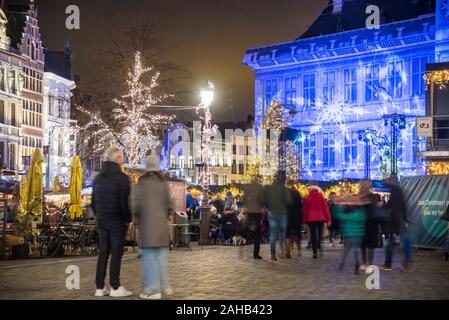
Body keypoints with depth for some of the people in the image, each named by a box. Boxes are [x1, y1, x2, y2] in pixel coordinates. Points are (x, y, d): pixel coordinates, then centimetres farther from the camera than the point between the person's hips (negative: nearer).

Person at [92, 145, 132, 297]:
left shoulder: (98, 178, 8)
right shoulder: (122, 178, -13)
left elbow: (94, 201, 11)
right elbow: (125, 202, -18)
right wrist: (129, 220, -5)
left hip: (102, 221, 6)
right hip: (118, 222, -6)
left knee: (103, 253, 9)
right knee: (116, 253, -1)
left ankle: (100, 287, 10)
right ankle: (115, 287, 2)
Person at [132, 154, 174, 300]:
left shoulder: (142, 182, -5)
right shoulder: (163, 182, 3)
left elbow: (136, 205, -10)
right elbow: (169, 204, 1)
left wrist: (137, 219, 8)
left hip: (147, 224, -3)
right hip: (161, 224, 3)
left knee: (149, 256, -3)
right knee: (161, 255, 12)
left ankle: (153, 290, -6)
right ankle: (163, 286, 16)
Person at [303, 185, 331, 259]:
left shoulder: (307, 198, 4)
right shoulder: (321, 197, 3)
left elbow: (305, 210, 5)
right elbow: (325, 208, 1)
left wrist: (305, 220, 10)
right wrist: (328, 219, 3)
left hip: (310, 218, 0)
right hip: (320, 218, 0)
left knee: (313, 235, 1)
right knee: (319, 233, 16)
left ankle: (315, 252, -4)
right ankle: (319, 246, 3)